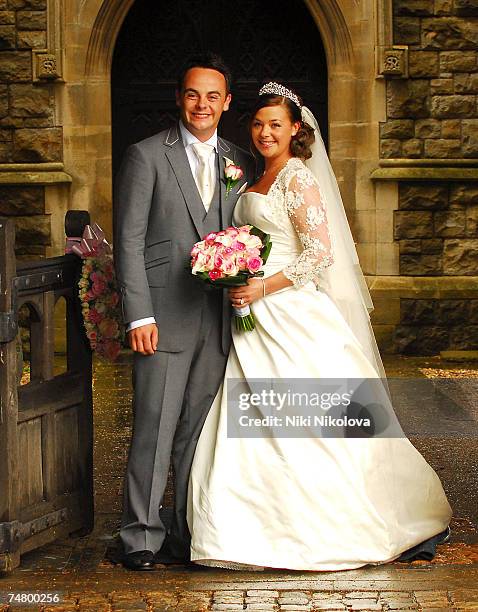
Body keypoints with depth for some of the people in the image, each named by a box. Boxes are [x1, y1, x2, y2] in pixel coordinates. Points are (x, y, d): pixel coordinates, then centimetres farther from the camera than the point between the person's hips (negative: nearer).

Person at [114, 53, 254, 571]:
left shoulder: (240, 164, 13)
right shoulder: (146, 156, -1)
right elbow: (128, 241, -5)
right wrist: (139, 316, -12)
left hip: (219, 319, 4)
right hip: (164, 316, -4)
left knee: (198, 429, 10)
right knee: (155, 427, -2)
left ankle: (191, 533, 18)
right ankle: (142, 536, 7)